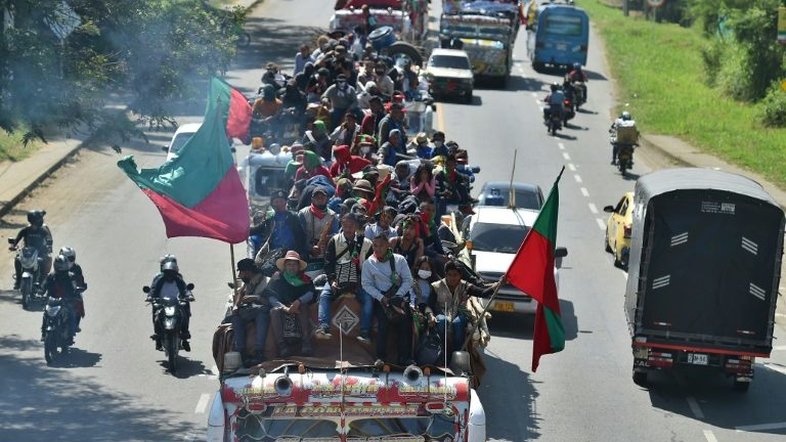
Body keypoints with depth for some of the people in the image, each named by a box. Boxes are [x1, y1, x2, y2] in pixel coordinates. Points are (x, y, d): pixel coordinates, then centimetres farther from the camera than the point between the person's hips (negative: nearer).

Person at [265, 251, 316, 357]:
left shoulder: (304, 279, 8)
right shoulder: (277, 278, 4)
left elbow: (311, 293, -9)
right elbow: (270, 297, -9)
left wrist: (298, 301, -29)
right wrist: (285, 308, -26)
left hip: (299, 306, 0)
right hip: (282, 305, 0)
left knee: (303, 308, -33)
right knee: (274, 311, -33)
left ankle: (306, 343, -40)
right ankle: (282, 346, -42)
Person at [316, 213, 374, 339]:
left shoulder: (366, 243, 4)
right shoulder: (335, 241, 6)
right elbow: (328, 263, 3)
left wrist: (363, 283, -7)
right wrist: (332, 280, -13)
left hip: (358, 281, 0)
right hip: (337, 279, 1)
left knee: (368, 299, -25)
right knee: (324, 295, -25)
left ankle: (365, 333, -27)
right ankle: (323, 328, -36)